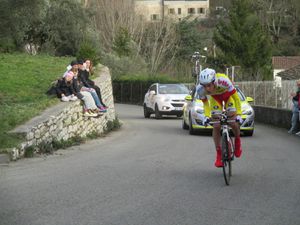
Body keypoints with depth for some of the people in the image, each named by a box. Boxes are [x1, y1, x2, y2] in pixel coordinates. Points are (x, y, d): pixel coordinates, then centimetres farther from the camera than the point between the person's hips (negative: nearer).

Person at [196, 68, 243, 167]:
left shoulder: (223, 81, -43)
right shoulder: (200, 89, -33)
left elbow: (235, 97, -30)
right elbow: (205, 102, -10)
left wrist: (238, 114, -32)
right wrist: (206, 116, -22)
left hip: (228, 95, -2)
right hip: (215, 97, 2)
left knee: (233, 122, -15)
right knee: (216, 126, -8)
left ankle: (237, 140, 16)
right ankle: (219, 154, 4)